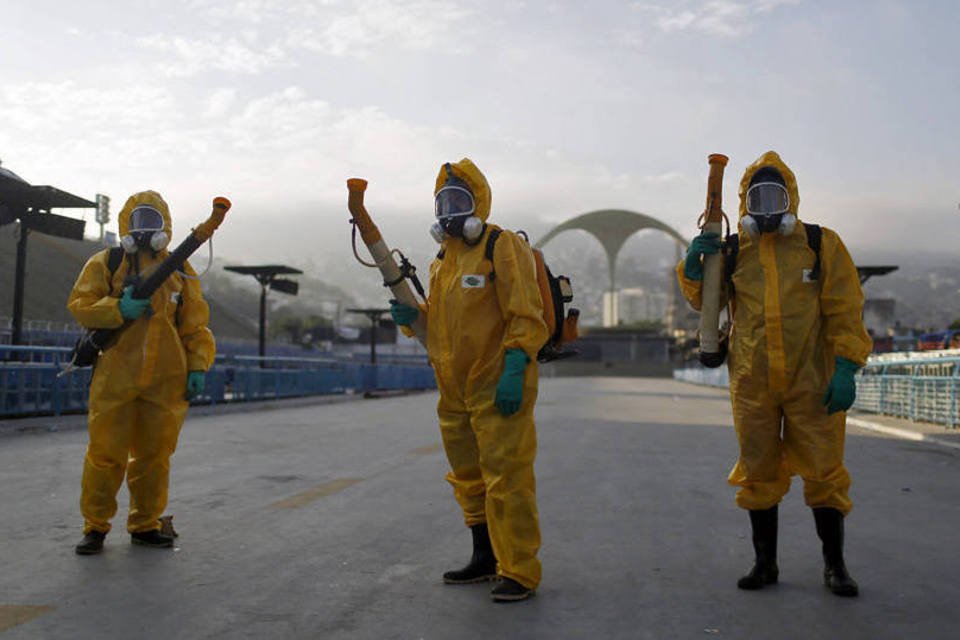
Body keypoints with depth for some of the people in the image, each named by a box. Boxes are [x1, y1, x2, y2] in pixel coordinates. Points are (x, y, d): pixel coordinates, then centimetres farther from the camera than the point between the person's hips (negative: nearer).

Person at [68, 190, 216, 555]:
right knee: (106, 452, 0)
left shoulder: (180, 271, 12)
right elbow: (79, 304, 0)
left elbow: (195, 325, 11)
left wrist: (198, 366, 1)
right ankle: (95, 526, 15)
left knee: (154, 454, 7)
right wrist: (118, 309, -17)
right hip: (116, 377, -2)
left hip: (167, 381, 2)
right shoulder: (105, 264, 7)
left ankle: (145, 525, 21)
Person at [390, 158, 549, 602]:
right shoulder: (442, 260, 16)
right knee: (468, 478, 17)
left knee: (506, 478, -6)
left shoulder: (504, 247, -10)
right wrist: (412, 316, 4)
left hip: (498, 389, -9)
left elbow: (526, 318, -16)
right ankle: (485, 559, 33)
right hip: (455, 391, 9)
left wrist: (513, 372, -24)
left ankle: (519, 573, 7)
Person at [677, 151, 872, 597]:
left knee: (824, 471, 4)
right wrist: (693, 264, -5)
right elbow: (705, 300, 15)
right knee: (758, 473, 9)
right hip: (752, 384, 2)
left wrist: (845, 369, -11)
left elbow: (846, 310, -2)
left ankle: (834, 565, 21)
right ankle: (765, 562, 24)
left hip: (812, 381, -2)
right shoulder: (733, 252, 7)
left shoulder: (822, 245, 2)